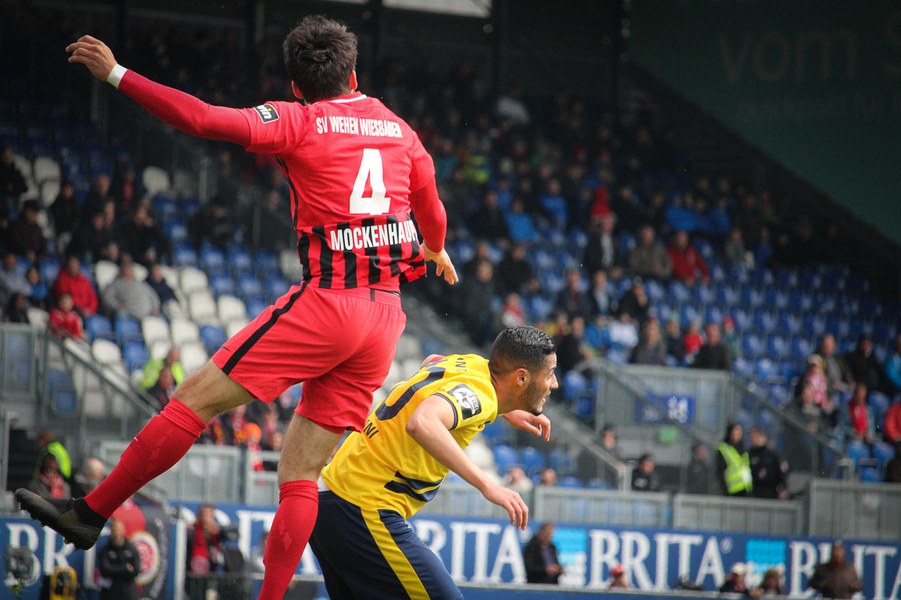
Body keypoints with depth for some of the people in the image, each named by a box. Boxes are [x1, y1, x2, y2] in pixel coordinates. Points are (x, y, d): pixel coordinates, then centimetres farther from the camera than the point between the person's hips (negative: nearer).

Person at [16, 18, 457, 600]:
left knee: (196, 398, 0)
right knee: (300, 471, 6)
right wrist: (437, 251, 56)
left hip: (326, 301, -6)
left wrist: (117, 74, -5)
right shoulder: (398, 129, 17)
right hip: (386, 316, 6)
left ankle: (90, 513, 2)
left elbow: (203, 118, -12)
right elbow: (432, 215, 33)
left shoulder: (300, 122, 0)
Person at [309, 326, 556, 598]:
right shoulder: (479, 392, -17)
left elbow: (431, 361, 36)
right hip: (364, 511, -10)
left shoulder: (471, 363, 9)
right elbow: (421, 423, -38)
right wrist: (486, 484, -37)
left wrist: (505, 410, 32)